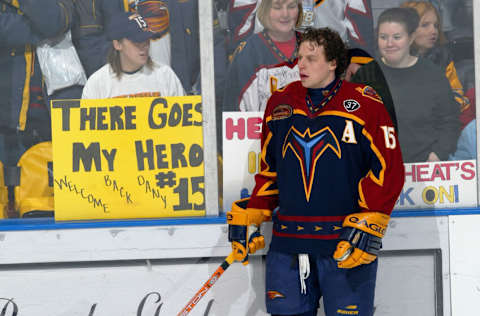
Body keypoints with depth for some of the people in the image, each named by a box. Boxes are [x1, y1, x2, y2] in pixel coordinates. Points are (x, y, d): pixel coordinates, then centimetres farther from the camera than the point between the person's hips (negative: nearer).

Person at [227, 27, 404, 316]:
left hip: (346, 240, -4)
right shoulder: (280, 104, 11)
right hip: (287, 242, 4)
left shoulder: (365, 104, -4)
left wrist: (367, 226, -14)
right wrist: (249, 216, 12)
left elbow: (389, 170, -6)